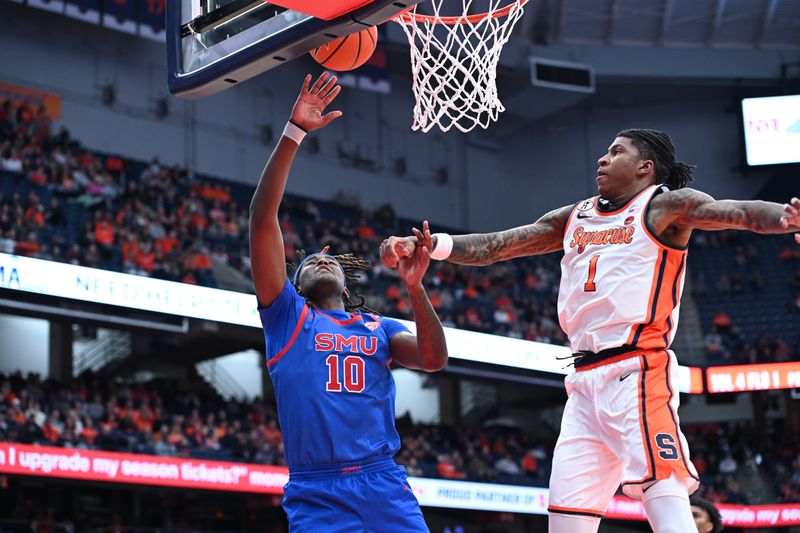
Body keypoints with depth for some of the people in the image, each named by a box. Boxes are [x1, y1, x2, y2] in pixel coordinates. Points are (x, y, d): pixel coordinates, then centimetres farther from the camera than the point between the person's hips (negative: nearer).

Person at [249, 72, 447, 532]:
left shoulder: (380, 328, 21)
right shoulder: (287, 315, 12)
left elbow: (435, 360, 2)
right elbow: (262, 216, 3)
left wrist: (415, 286, -8)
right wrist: (294, 132, -2)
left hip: (385, 485, 3)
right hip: (317, 494, -3)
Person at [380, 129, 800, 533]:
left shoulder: (663, 206, 1)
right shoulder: (573, 219, 20)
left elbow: (736, 212, -15)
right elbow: (492, 247, 20)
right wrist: (421, 245, 8)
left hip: (638, 371, -7)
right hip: (586, 380, 7)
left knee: (662, 491, -21)